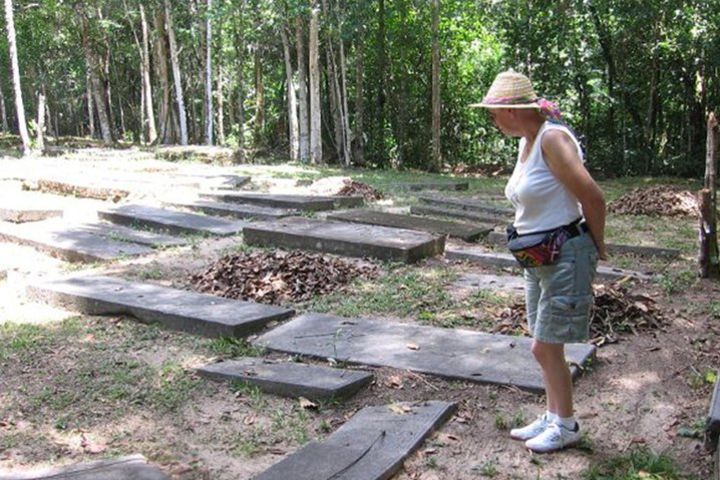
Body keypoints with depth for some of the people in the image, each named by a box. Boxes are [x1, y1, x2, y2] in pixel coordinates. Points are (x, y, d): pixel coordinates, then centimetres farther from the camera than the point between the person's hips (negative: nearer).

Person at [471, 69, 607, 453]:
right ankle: (552, 418, 30)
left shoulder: (552, 138, -18)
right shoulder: (526, 142, 10)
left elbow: (592, 197, -19)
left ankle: (565, 426, 18)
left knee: (545, 347, 0)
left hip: (566, 255, -9)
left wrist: (597, 246, -6)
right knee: (544, 346, 15)